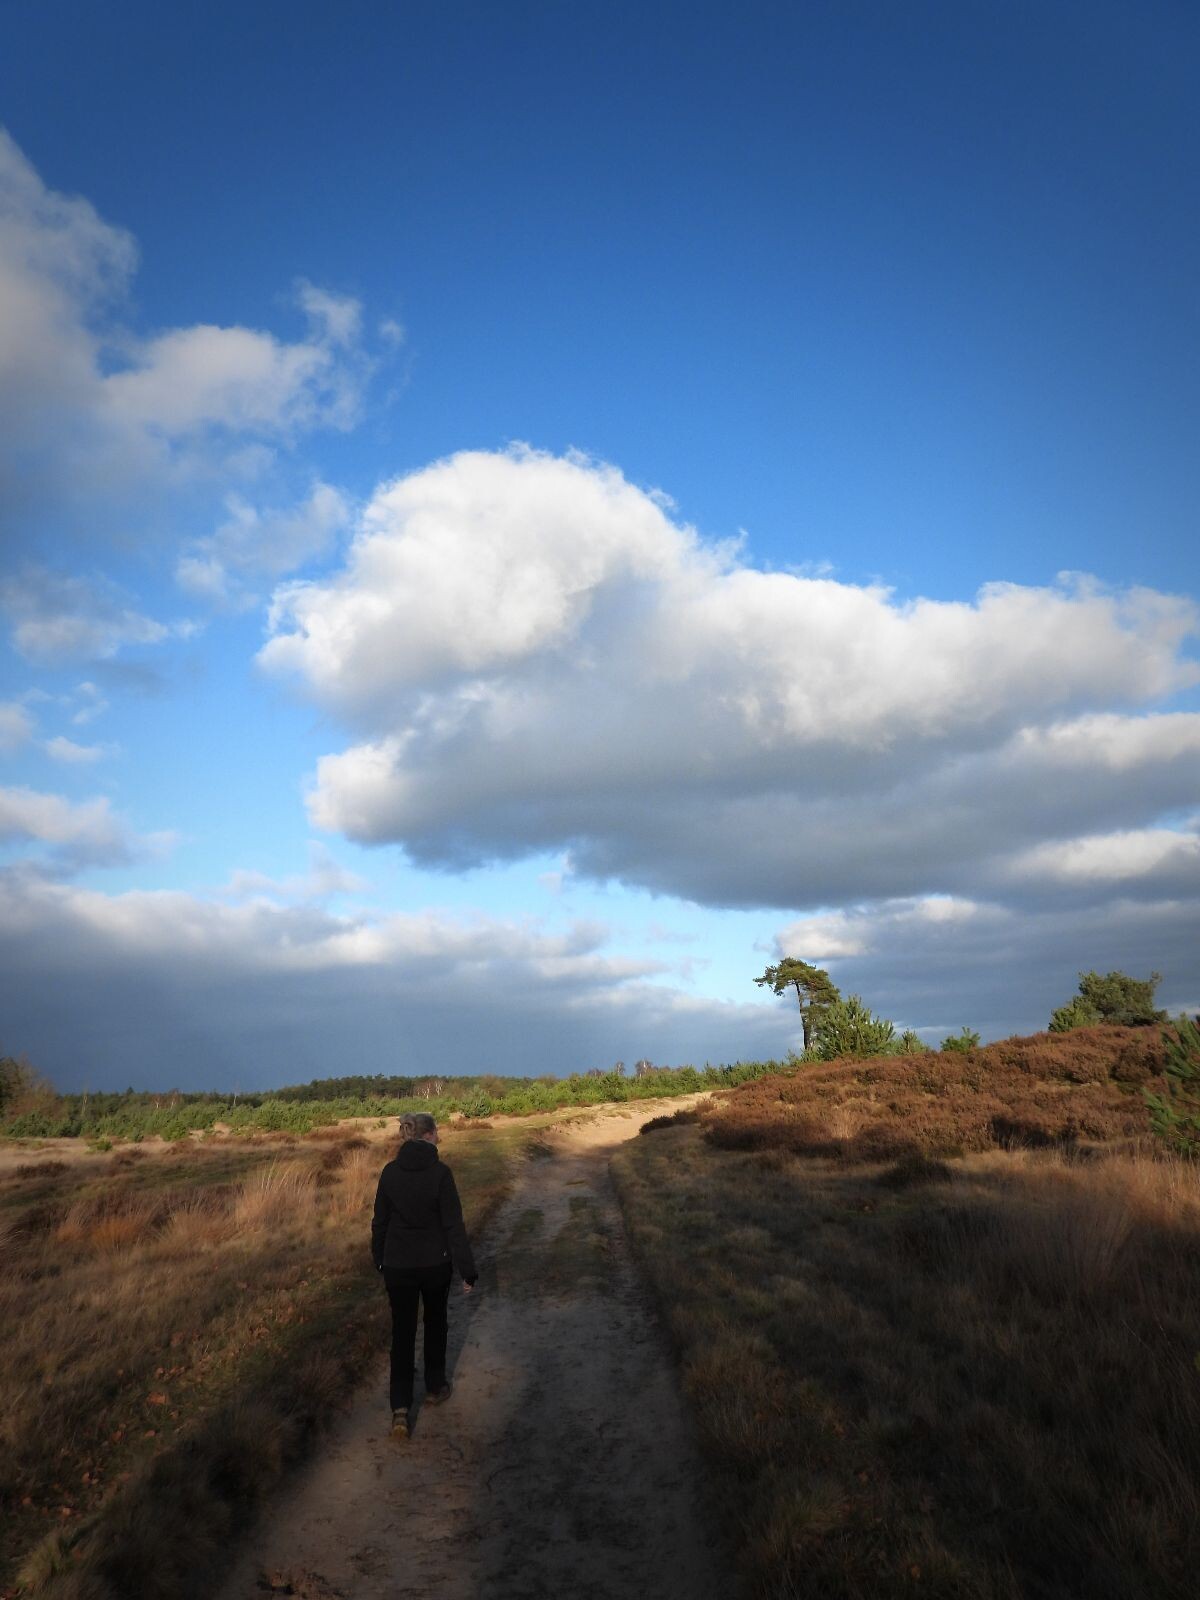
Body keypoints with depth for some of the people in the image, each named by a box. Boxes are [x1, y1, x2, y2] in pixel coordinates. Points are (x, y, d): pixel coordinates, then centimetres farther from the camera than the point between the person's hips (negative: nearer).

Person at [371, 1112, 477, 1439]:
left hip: (398, 1265, 2)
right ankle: (435, 1387, 35)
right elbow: (454, 1225, -15)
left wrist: (380, 1259, 17)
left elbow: (379, 1221, 2)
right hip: (435, 1264, -2)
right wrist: (467, 1270, -8)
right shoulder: (440, 1172, -17)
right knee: (435, 1324, 21)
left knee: (402, 1332, 9)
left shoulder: (390, 1172, -6)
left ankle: (400, 1409, -1)